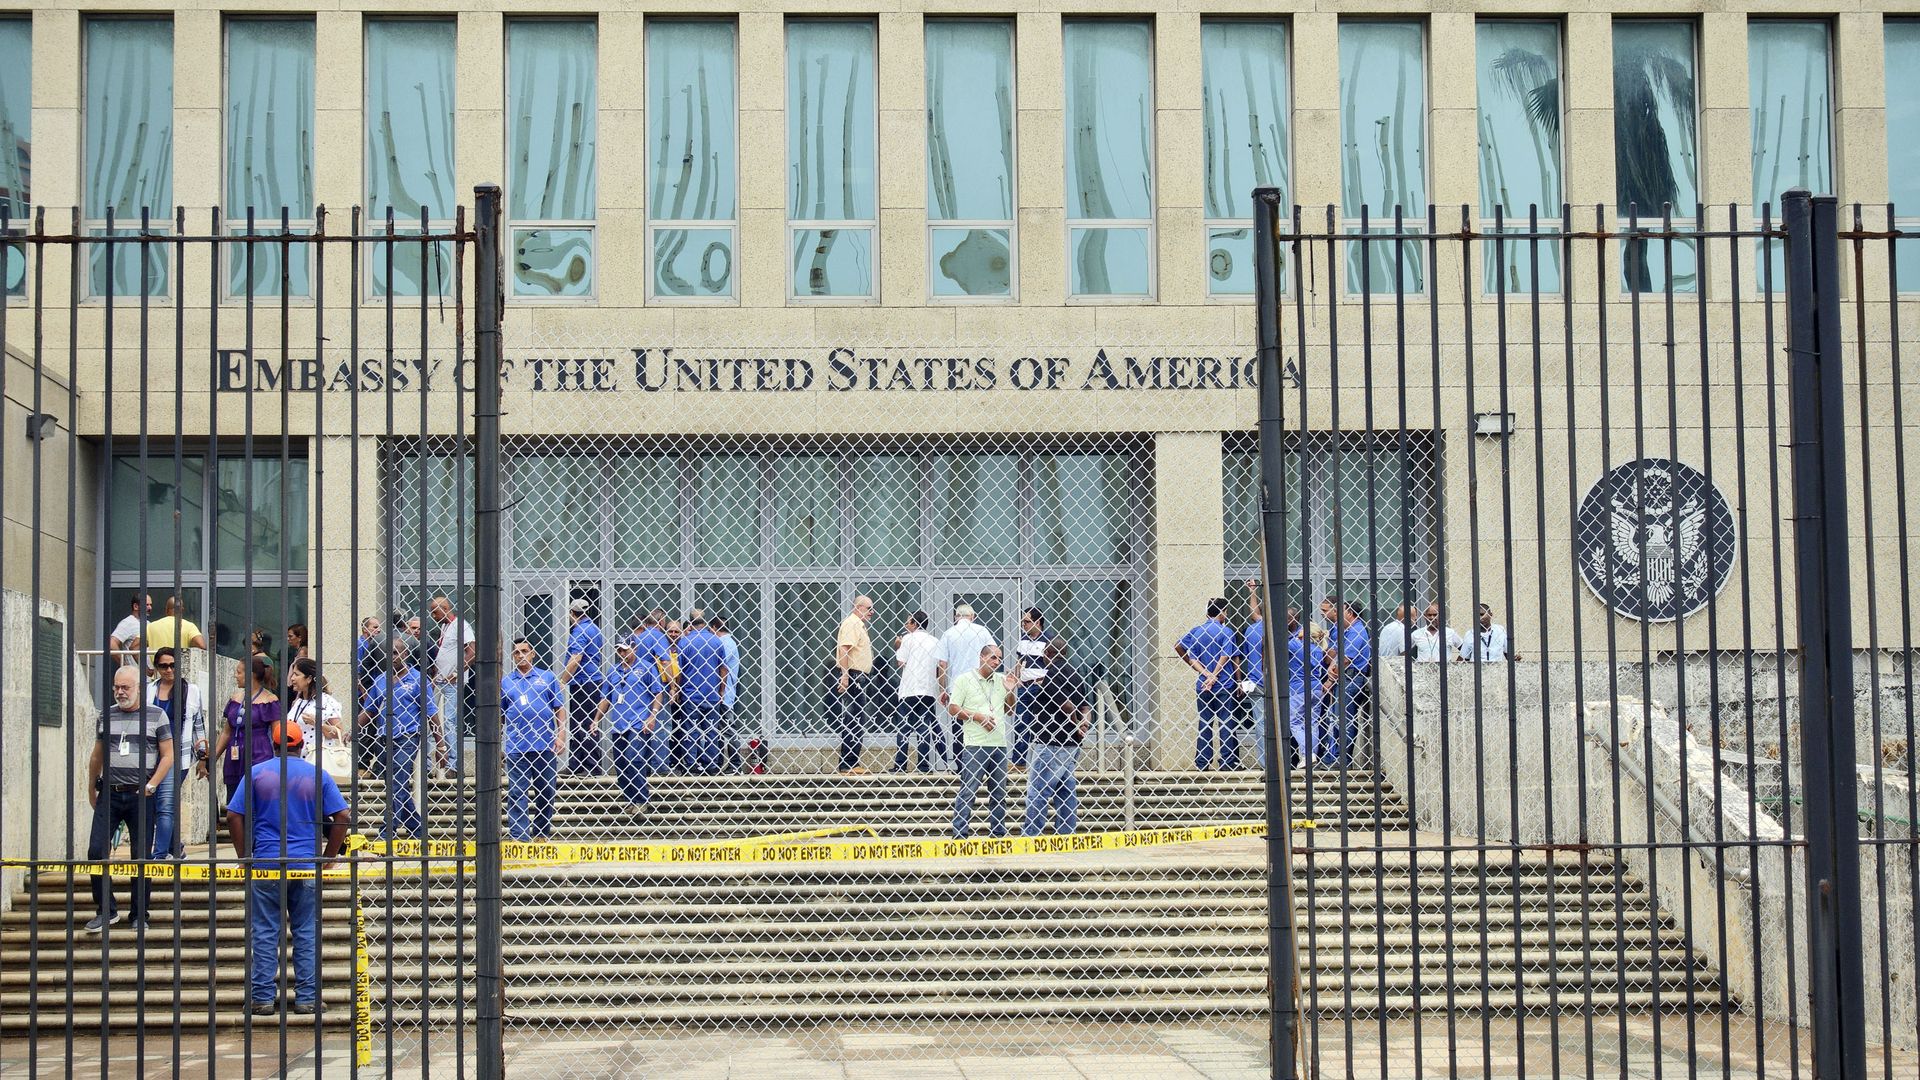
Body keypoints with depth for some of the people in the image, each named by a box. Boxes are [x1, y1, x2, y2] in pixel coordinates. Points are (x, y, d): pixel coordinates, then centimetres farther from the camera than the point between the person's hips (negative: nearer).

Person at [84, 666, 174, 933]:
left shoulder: (156, 716, 1)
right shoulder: (106, 717, 10)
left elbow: (167, 756, 1)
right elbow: (96, 757, 18)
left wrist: (150, 786, -9)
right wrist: (91, 790, 16)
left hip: (140, 796, -3)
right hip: (109, 794, 3)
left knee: (141, 856, 2)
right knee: (96, 850, -5)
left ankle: (140, 915, 12)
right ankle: (106, 910, 7)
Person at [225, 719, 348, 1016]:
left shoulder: (256, 773, 2)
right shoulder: (318, 776, 3)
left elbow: (234, 817, -1)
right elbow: (341, 817, -1)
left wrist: (244, 856, 7)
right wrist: (328, 857, 7)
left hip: (265, 866, 0)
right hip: (307, 868, 1)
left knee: (264, 933, 5)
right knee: (307, 933, 7)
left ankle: (263, 998, 6)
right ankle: (307, 998, 7)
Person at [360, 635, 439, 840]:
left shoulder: (418, 680, -3)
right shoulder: (381, 680, 11)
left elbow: (431, 713, -2)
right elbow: (369, 711, 16)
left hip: (408, 739, -6)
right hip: (386, 739, 6)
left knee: (396, 786, -12)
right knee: (398, 787, 10)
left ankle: (387, 832, -12)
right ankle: (418, 828, 21)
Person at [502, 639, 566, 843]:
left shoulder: (548, 678, 7)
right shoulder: (505, 681, 10)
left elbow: (560, 709, 5)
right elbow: (499, 715, 13)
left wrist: (561, 737, -4)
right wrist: (497, 743, 7)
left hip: (545, 745, 0)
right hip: (516, 747, 0)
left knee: (546, 792, 7)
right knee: (517, 793, -3)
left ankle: (541, 833, 20)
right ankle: (519, 837, -3)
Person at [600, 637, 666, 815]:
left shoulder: (646, 668, 2)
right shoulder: (613, 671, 17)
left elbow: (658, 693, -2)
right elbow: (606, 698, 23)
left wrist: (653, 715, -13)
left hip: (638, 724, -6)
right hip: (617, 725, 6)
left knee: (634, 760, -17)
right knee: (620, 763, 5)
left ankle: (640, 800, -12)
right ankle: (630, 799, 13)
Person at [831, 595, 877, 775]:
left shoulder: (859, 625, 23)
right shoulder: (851, 623, -11)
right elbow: (843, 649, -21)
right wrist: (844, 675, -28)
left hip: (860, 679, 11)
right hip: (851, 678, -11)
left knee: (860, 721, 11)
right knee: (851, 721, -11)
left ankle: (853, 764, 15)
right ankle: (847, 766, -12)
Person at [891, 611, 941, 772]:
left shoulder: (909, 638, -2)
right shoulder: (935, 641, 12)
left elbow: (900, 663, -5)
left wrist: (898, 647, 9)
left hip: (909, 689, -4)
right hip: (929, 690, 4)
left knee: (904, 726, 2)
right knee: (925, 726, 6)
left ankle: (899, 764, -1)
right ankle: (924, 764, 1)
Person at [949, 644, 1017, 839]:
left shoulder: (1001, 680, 15)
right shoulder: (964, 679, -1)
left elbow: (1008, 709, 24)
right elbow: (953, 709, -4)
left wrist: (1010, 690, 7)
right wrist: (977, 716, -13)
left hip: (998, 744, 6)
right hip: (974, 744, -6)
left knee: (999, 793, 10)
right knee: (968, 790, -8)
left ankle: (999, 832, 17)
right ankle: (960, 834, -7)